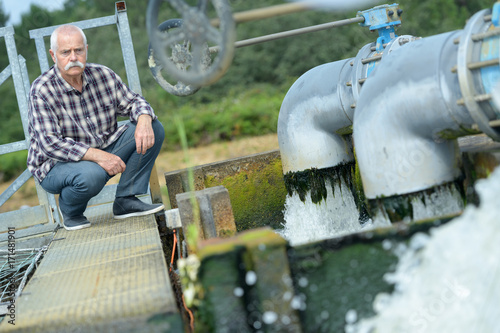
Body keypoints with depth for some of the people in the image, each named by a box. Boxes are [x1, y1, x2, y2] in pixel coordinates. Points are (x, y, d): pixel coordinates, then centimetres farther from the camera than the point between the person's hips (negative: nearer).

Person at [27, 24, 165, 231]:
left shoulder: (103, 75, -4)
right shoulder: (41, 91, -18)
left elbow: (132, 102, 4)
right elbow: (51, 144, -25)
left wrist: (144, 120, -21)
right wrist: (97, 156, -34)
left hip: (104, 153, 6)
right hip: (56, 165, -6)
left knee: (153, 129, -9)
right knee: (91, 175, -39)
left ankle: (126, 200, -5)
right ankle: (69, 209, -3)